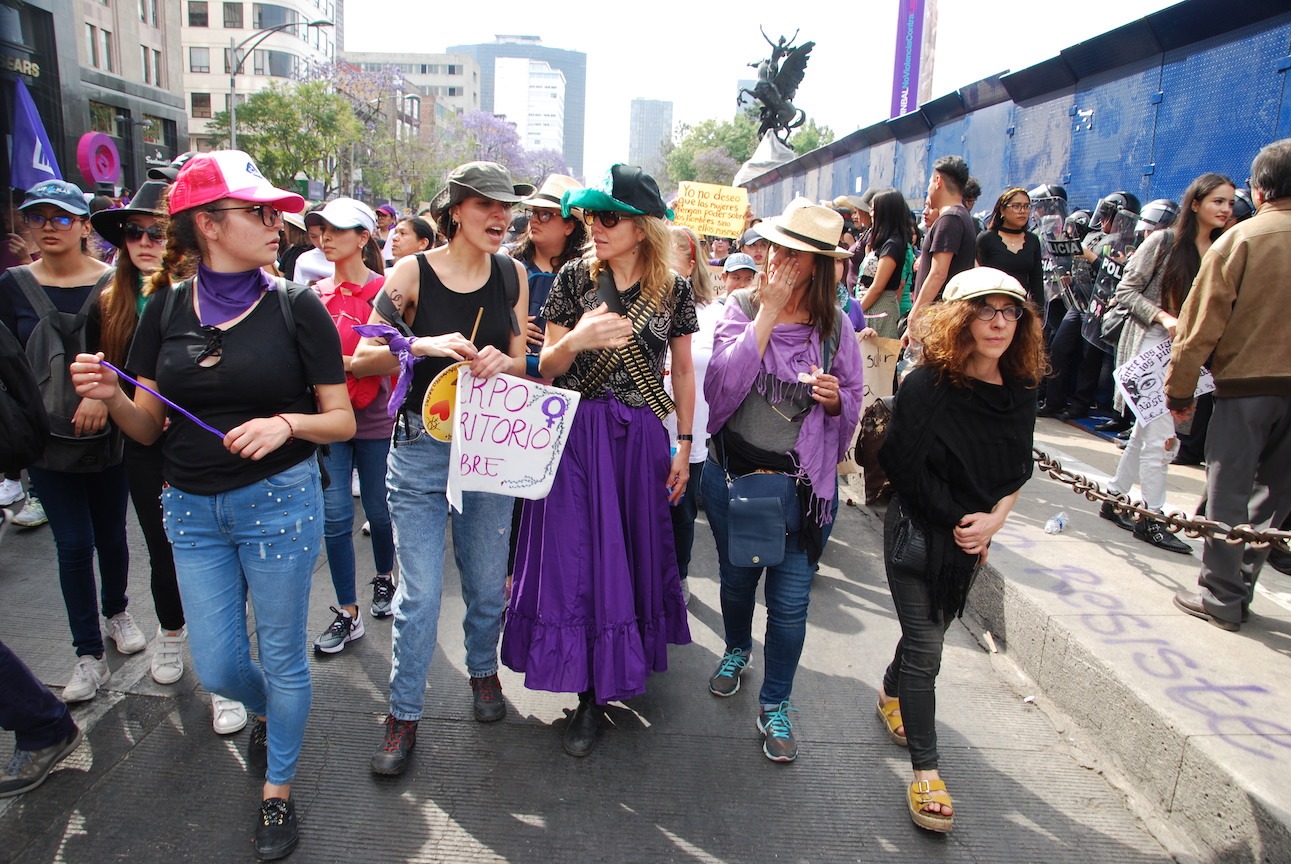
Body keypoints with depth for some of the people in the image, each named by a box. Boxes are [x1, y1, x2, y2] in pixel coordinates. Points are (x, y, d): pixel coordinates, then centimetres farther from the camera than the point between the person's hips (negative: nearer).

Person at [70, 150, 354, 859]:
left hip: (280, 500, -3)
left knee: (282, 657, 9)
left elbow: (343, 421, -5)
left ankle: (277, 790, 33)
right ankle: (265, 712, 47)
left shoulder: (296, 308, -6)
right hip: (193, 508, 3)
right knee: (216, 667, 11)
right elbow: (149, 428, 5)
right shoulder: (168, 309, 2)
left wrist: (287, 422, -23)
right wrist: (110, 397, -14)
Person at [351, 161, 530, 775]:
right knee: (419, 593, 0)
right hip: (420, 450, -3)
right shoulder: (413, 273, -7)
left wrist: (502, 362, -15)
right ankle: (403, 715, 19)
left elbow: (524, 362, 8)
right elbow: (361, 360, -11)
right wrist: (421, 345, -27)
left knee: (487, 582, 14)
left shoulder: (511, 274, 3)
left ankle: (482, 670, 41)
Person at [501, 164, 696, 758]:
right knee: (578, 554, 0)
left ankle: (624, 666, 33)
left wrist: (684, 446, 6)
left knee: (633, 550, 10)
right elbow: (547, 367, 0)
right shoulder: (574, 277, -1)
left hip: (640, 437, 1)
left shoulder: (673, 290, 0)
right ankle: (590, 694, 12)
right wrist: (576, 339, -21)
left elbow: (683, 371, 7)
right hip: (576, 434, 0)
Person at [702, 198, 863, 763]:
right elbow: (723, 382, -21)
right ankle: (736, 648, 53)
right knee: (736, 578, 21)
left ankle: (775, 704, 27)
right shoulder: (742, 308, -6)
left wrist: (835, 397, -17)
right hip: (733, 473, 1)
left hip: (804, 484, -1)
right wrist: (768, 314, -21)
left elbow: (853, 404, 6)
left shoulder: (834, 327, -3)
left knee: (790, 601, 4)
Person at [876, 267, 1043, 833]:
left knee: (930, 626, 20)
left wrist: (992, 520, -11)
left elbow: (1016, 471, 5)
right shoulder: (926, 386, -19)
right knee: (925, 648, -4)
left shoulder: (1020, 392, -1)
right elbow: (905, 467, -18)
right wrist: (958, 523, -13)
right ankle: (925, 771, 5)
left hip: (972, 536, 6)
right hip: (917, 531, -5)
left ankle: (892, 694, 48)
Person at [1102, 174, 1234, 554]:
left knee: (1146, 431, 12)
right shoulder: (1163, 242, -6)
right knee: (1161, 437, -8)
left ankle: (1114, 498, 26)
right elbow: (1126, 291, -6)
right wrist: (1164, 317, -18)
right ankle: (1152, 517, 3)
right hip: (1152, 347, -5)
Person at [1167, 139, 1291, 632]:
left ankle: (1221, 598, 10)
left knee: (1228, 493, 4)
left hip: (1247, 384, -4)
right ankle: (1240, 588, 24)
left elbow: (1200, 326, -9)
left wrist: (1179, 391, -1)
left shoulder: (1240, 240, -8)